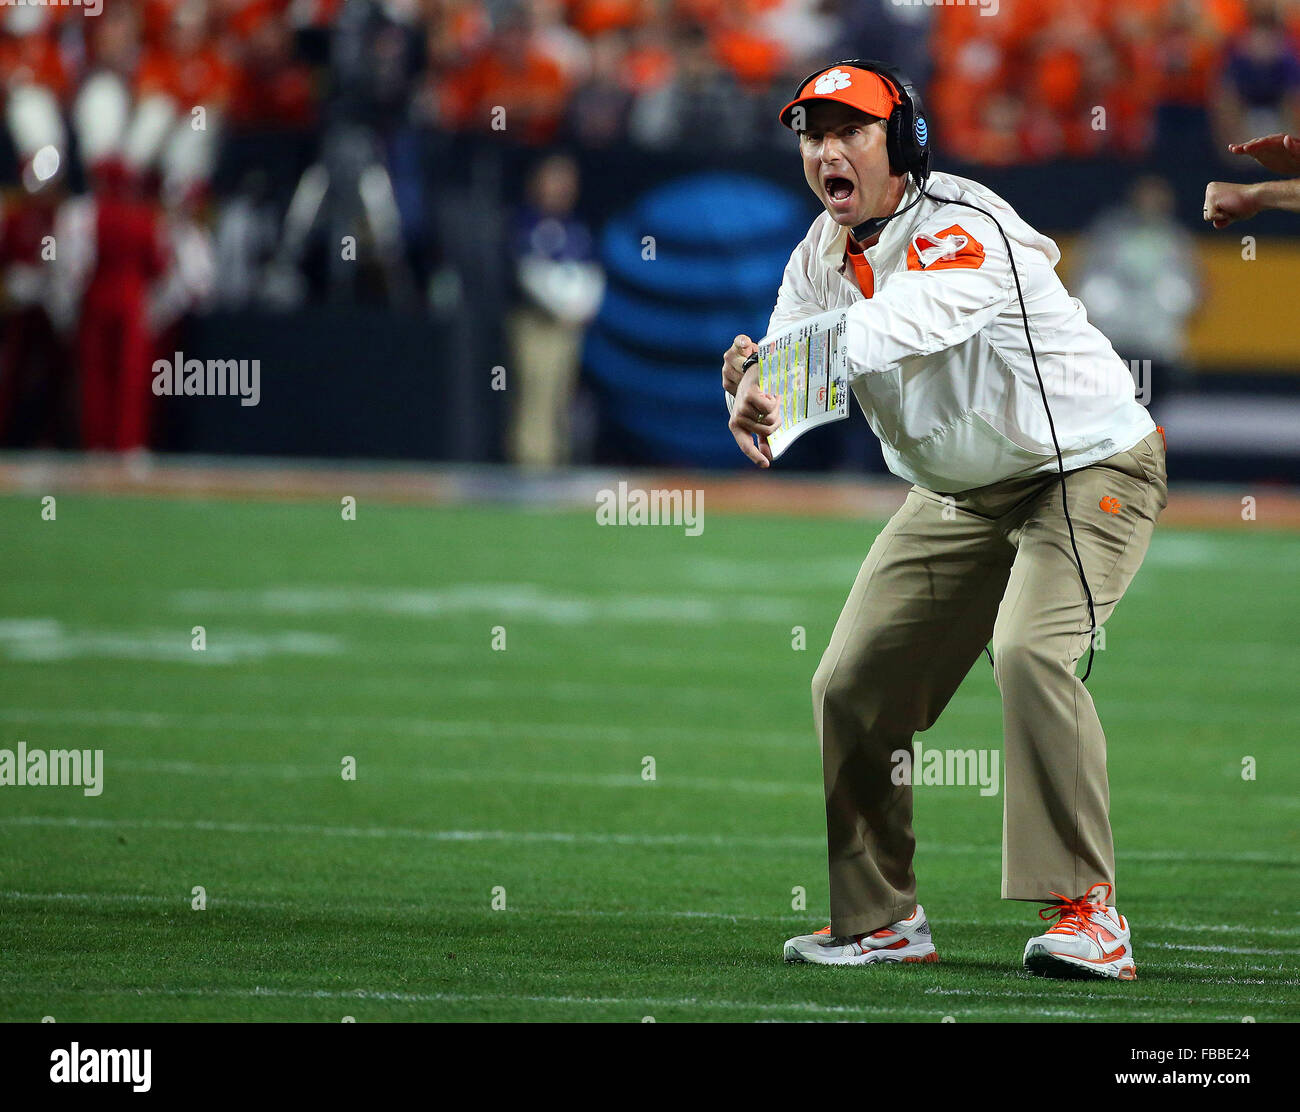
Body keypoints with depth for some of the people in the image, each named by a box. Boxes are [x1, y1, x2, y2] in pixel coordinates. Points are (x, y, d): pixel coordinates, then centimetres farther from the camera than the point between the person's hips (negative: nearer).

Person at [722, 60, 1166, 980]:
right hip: (958, 495, 8)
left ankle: (1087, 912, -27)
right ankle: (881, 919, 19)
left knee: (1031, 650, -30)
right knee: (852, 687, 3)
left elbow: (901, 325, -46)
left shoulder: (963, 230, -27)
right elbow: (793, 350, -13)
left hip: (1089, 468, -8)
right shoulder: (823, 255, -1)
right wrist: (749, 380, -39)